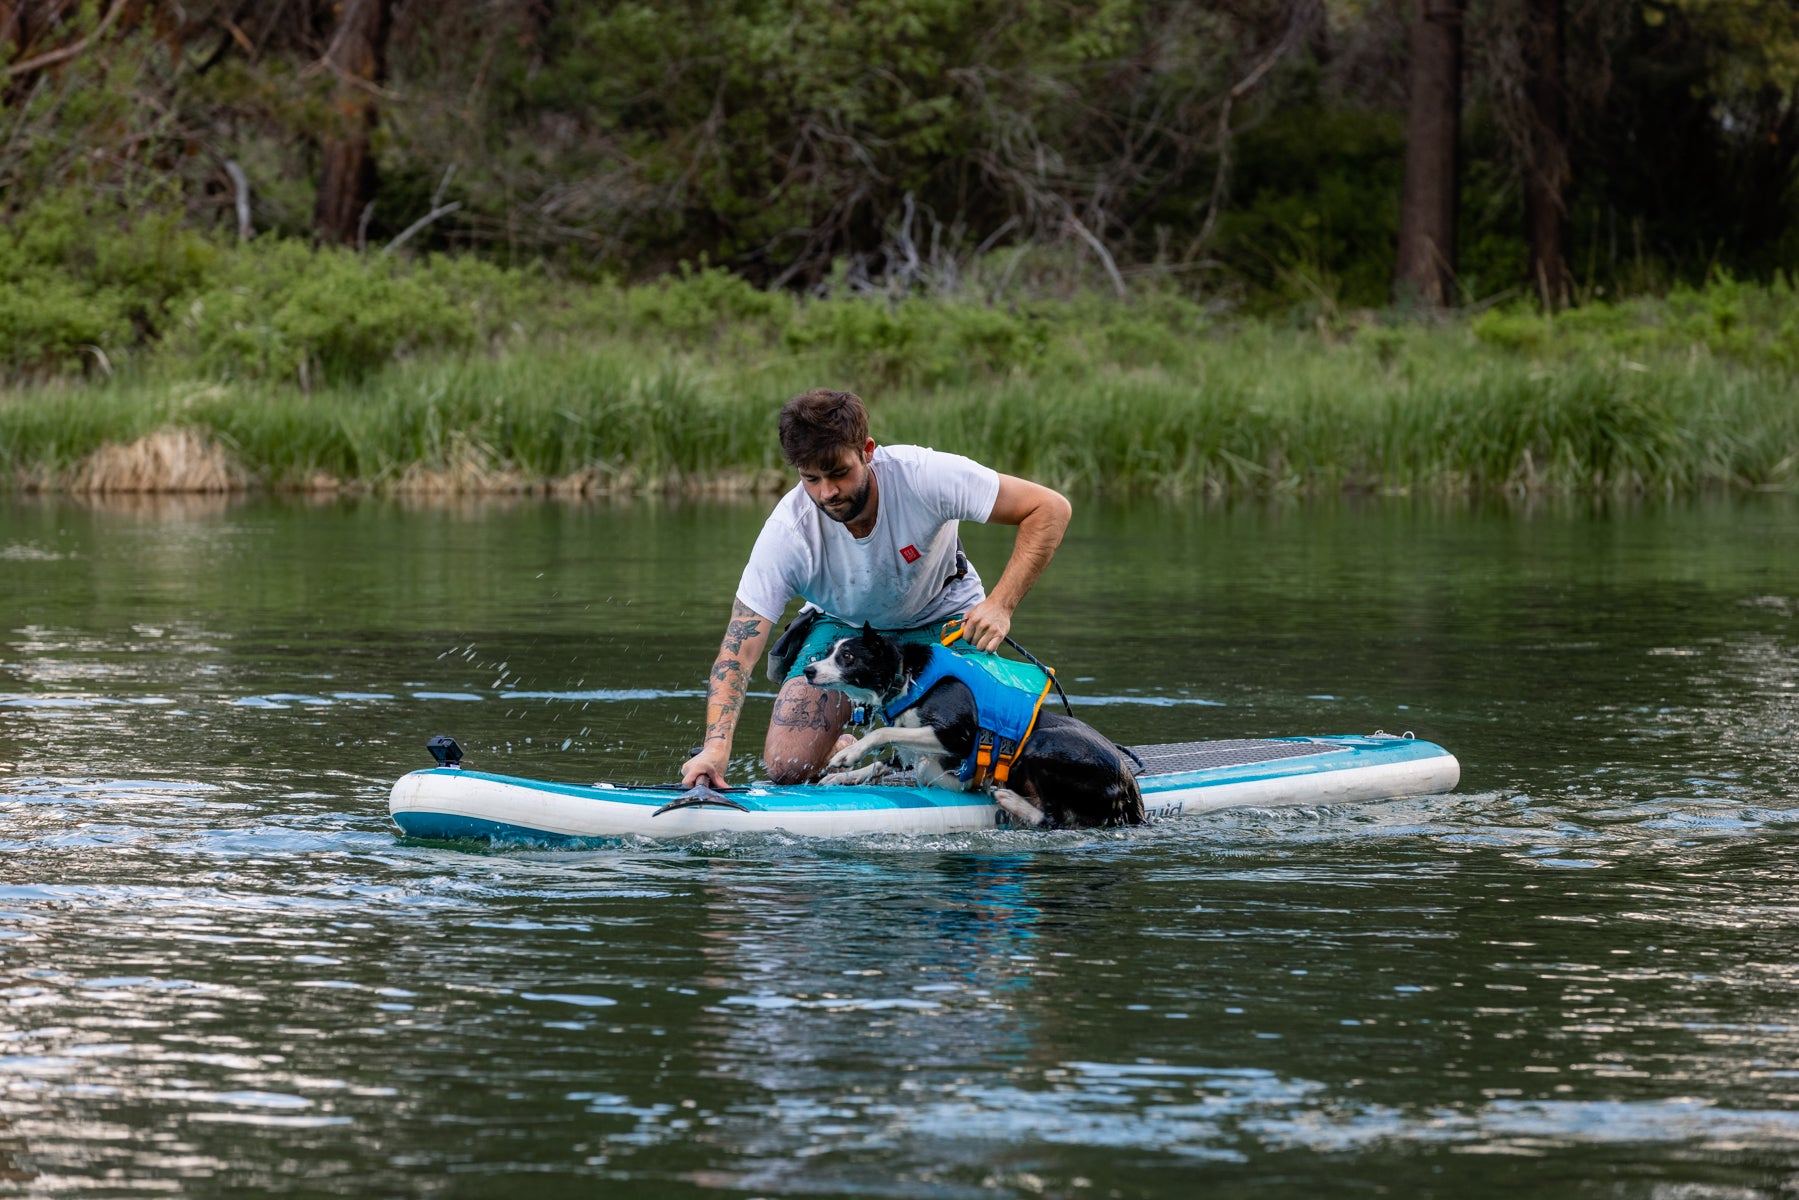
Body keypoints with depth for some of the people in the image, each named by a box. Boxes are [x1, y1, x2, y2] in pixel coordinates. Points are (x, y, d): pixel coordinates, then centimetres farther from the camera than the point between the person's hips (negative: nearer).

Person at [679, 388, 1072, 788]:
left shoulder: (923, 475, -34)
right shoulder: (787, 533, -30)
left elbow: (1050, 508, -28)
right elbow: (739, 650, -29)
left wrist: (1000, 604, -38)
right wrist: (716, 747, -45)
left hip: (941, 618, -1)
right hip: (842, 623, 1)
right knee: (787, 767, -16)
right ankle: (849, 752, 21)